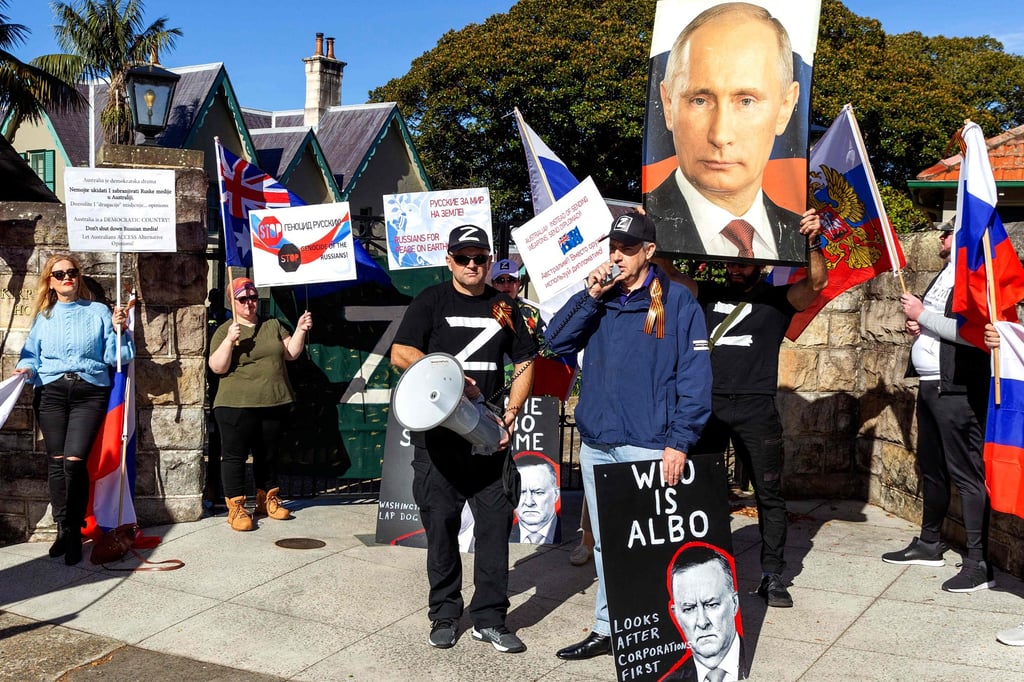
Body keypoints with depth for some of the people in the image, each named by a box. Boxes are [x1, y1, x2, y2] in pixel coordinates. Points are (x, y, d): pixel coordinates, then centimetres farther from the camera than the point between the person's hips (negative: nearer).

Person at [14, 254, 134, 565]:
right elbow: (31, 355, 16)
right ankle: (64, 529, 10)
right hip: (52, 392, 2)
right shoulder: (43, 317, 14)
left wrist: (119, 331, -10)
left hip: (90, 392, -2)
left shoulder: (99, 312, 9)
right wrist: (26, 369, -5)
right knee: (56, 461, -1)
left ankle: (73, 531, 0)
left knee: (74, 459, -13)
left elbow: (115, 358, 5)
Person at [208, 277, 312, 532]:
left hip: (274, 404, 4)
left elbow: (290, 353, 10)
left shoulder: (273, 326, 11)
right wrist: (229, 340, -22)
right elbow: (217, 368, -10)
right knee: (235, 454, -1)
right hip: (236, 406, -4)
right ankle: (235, 507, 5)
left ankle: (267, 500, 27)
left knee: (268, 454, 14)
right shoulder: (224, 331, -1)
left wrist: (300, 330, -4)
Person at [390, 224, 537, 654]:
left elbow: (524, 363, 13)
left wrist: (511, 414, -1)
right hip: (437, 431, -2)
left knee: (495, 521, 1)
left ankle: (489, 618, 11)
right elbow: (400, 354, -6)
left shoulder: (504, 307, 12)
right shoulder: (431, 301, 3)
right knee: (441, 523, 5)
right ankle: (445, 614, 19)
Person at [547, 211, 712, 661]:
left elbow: (695, 377, -9)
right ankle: (606, 629, 28)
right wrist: (590, 296, -7)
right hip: (596, 444, 6)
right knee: (605, 545, 15)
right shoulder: (599, 297, 12)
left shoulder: (678, 302, -4)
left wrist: (679, 442, -16)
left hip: (648, 448, -6)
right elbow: (557, 342, 3)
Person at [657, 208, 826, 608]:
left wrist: (813, 243, -25)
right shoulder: (711, 295, 13)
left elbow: (816, 283, -9)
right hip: (708, 404, 3)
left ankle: (772, 576, 11)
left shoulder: (777, 300, 6)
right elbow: (672, 275, 9)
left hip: (755, 409, -2)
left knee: (769, 494, 3)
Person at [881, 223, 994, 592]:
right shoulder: (944, 276, 18)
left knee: (966, 472, -7)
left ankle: (979, 563, -2)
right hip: (930, 385, 10)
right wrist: (917, 325, 8)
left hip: (958, 390, -10)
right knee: (931, 467, 17)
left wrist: (923, 315, -17)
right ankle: (929, 543, 30)